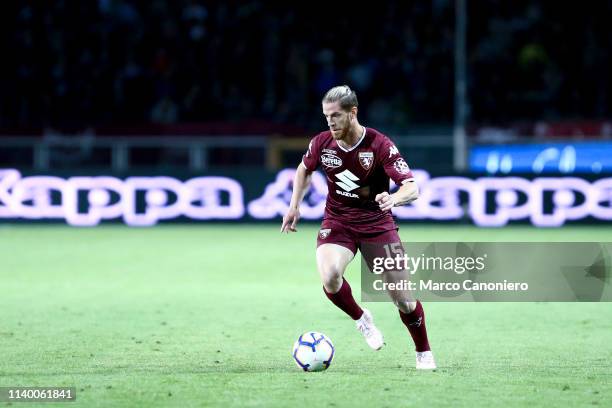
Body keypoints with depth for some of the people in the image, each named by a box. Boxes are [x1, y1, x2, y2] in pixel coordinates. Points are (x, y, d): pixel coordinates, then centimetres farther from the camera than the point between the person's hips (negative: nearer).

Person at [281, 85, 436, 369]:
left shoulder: (380, 145, -19)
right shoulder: (322, 143, -7)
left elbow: (412, 188, -24)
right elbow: (304, 169, 17)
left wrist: (394, 198, -46)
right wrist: (294, 206, 6)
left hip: (377, 223, -2)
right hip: (337, 222, 2)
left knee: (402, 297, -5)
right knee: (329, 276, -30)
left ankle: (424, 353, 22)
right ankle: (361, 319, 1)